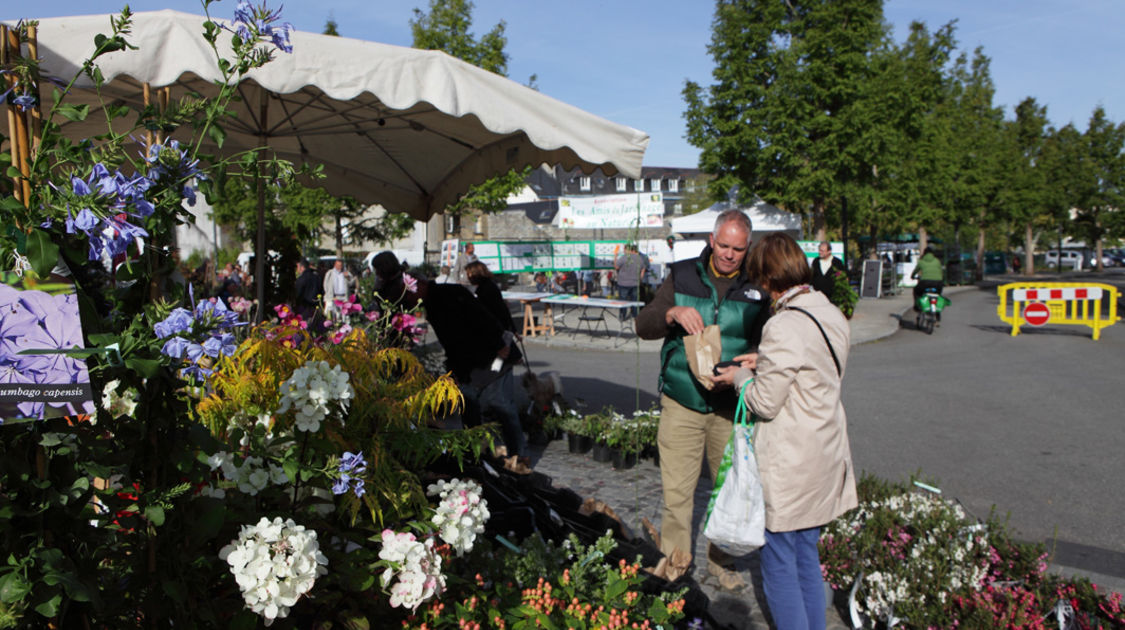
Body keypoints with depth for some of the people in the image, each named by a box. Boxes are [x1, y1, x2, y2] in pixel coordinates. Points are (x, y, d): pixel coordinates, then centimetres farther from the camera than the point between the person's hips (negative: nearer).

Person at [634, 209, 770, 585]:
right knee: (676, 490, 1)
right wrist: (672, 314, -21)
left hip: (731, 408, 1)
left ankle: (721, 560, 32)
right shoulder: (682, 276, 3)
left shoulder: (757, 287, 3)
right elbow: (643, 326, 0)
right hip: (681, 404, -1)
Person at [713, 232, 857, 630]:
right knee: (807, 557, 21)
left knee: (780, 566, 6)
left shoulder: (783, 327, -23)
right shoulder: (832, 316, 4)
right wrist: (764, 362, 12)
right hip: (825, 456, 9)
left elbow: (765, 403, -18)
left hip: (790, 463, -9)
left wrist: (739, 378, 0)